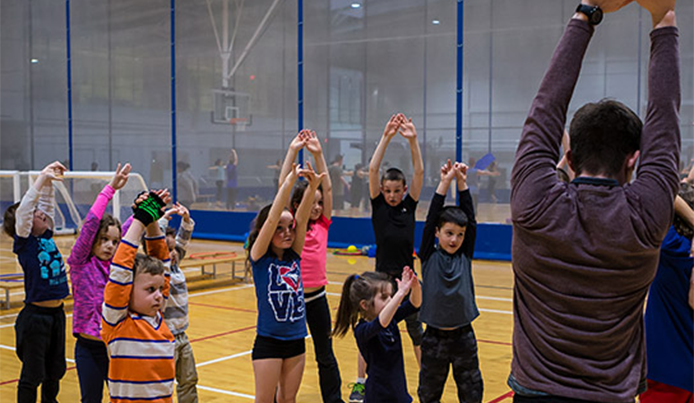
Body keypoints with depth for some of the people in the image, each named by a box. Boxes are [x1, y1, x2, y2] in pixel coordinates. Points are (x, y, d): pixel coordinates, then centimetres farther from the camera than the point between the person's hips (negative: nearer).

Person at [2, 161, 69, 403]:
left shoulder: (47, 235, 6)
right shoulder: (24, 242, -10)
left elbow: (46, 202, 10)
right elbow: (22, 210, -24)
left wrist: (49, 181, -4)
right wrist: (42, 178, -27)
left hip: (57, 313, 7)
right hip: (35, 316, -7)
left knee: (55, 371, 19)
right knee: (32, 375, 3)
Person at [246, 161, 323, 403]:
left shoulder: (294, 256, 2)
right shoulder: (260, 257, -9)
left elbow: (302, 218, -10)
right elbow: (271, 220, -22)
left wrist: (312, 187, -24)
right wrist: (289, 182, -29)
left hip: (296, 340, 5)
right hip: (268, 341, -5)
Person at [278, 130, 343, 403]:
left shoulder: (322, 224, 4)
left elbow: (327, 186, -1)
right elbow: (283, 187, -13)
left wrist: (318, 154, -8)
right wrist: (293, 151, -16)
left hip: (317, 296, 3)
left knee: (325, 355, 14)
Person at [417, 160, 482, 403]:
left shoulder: (465, 257, 2)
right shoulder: (429, 257, -4)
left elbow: (470, 218, -4)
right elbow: (431, 218, -11)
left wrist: (462, 182, -9)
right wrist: (445, 182, -16)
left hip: (464, 337, 2)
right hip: (435, 337, -1)